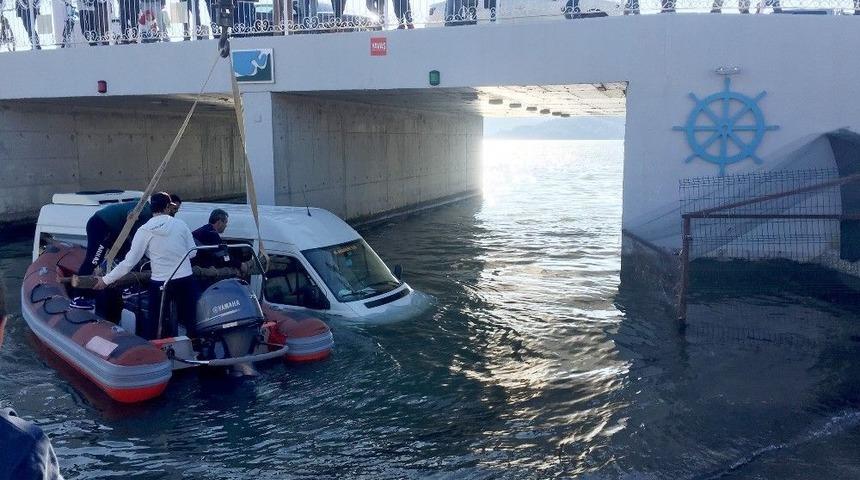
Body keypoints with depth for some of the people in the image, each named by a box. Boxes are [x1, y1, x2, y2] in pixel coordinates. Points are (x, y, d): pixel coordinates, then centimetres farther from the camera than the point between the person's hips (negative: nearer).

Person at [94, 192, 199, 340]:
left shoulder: (145, 230, -6)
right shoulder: (180, 224, -2)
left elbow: (129, 262, -7)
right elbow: (192, 252, 5)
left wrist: (106, 279, 2)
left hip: (161, 283, -1)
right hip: (186, 280, 1)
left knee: (153, 323, 10)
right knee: (189, 320, 13)